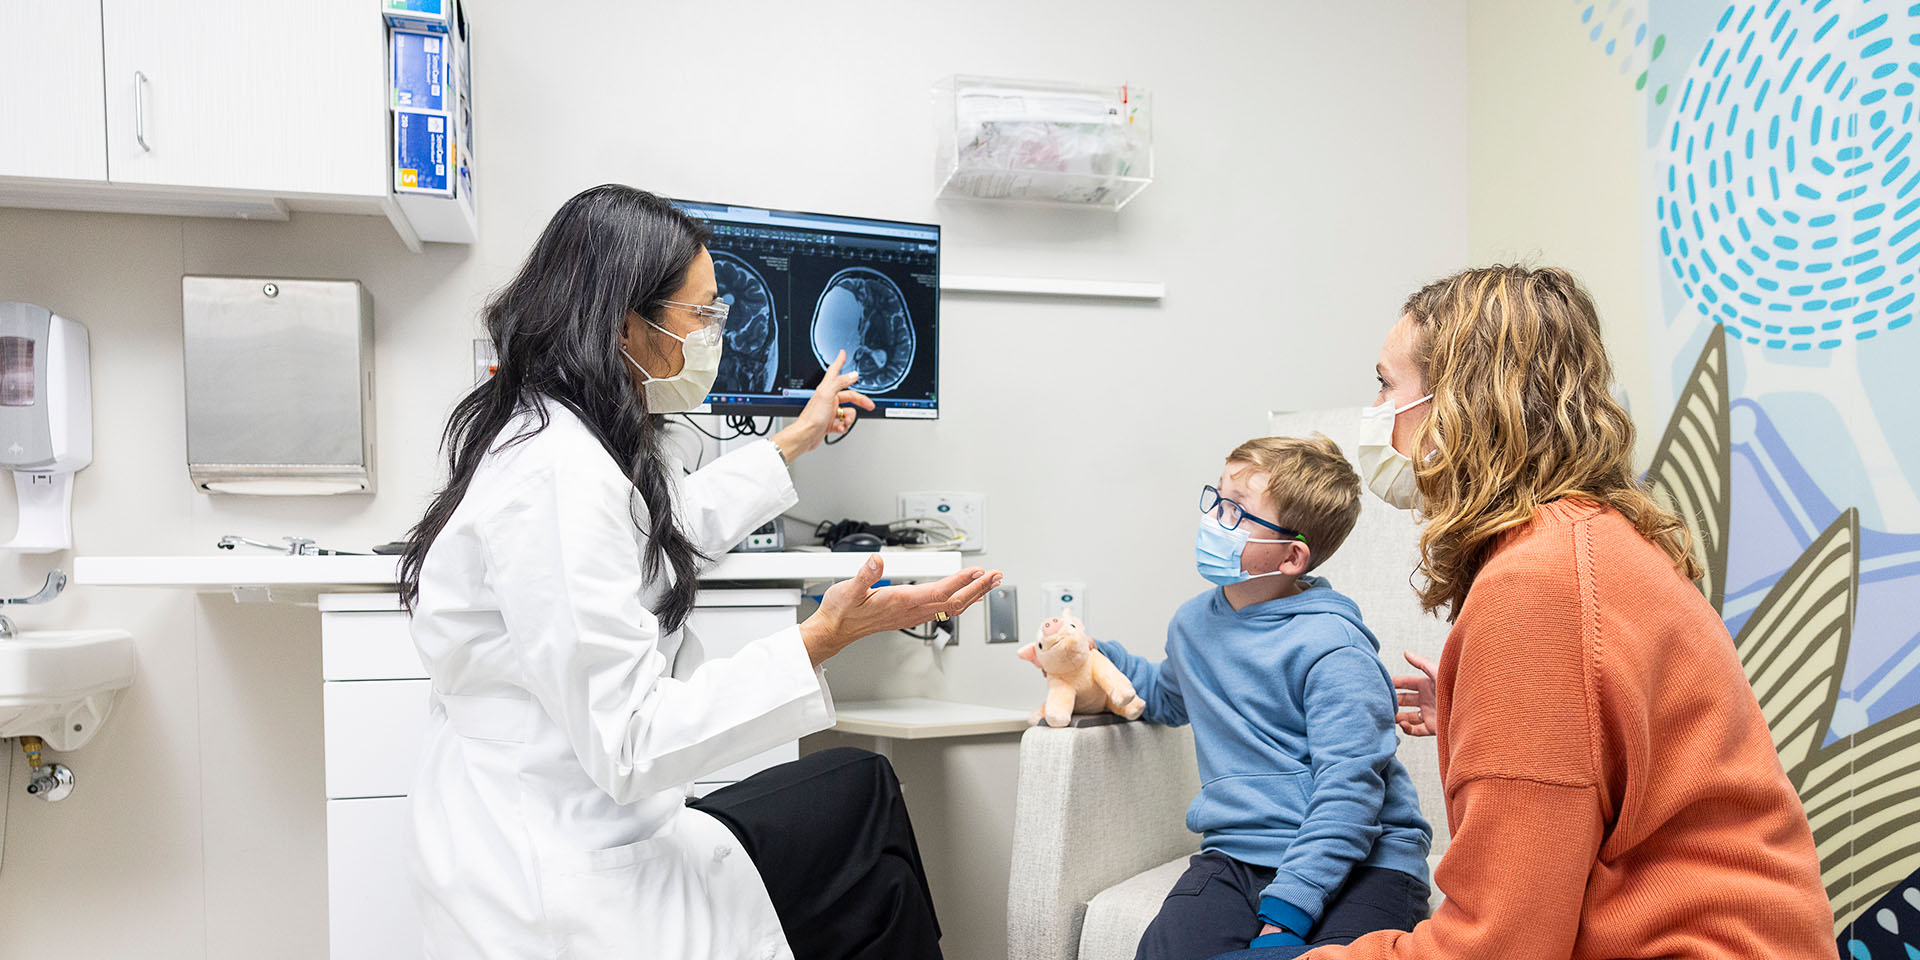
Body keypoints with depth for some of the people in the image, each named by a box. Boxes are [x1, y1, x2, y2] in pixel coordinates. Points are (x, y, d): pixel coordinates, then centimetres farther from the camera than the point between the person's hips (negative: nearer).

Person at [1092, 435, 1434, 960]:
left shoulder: (1330, 647, -11)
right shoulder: (1194, 622, 13)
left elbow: (1348, 789, -16)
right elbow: (1167, 696, 36)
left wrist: (1286, 912, -22)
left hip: (1358, 862, -4)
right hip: (1234, 855, 5)